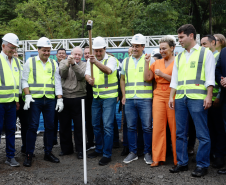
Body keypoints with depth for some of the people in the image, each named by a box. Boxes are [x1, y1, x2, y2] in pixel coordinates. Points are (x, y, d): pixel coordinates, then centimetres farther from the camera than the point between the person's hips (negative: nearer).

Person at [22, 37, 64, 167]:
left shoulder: (54, 64, 13)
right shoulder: (30, 62, 5)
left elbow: (57, 82, 11)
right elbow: (24, 80, 2)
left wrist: (60, 99, 3)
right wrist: (28, 95, -10)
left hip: (50, 99, 3)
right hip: (35, 99, -3)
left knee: (50, 126, 5)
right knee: (33, 126, -4)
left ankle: (48, 153, 17)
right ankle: (29, 155, 4)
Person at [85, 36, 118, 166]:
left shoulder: (111, 59, -8)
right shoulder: (90, 61, 9)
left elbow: (108, 70, -30)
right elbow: (87, 74, -5)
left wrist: (96, 62, -46)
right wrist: (89, 79, -29)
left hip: (109, 97, -6)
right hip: (96, 97, 6)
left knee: (107, 126, -8)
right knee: (96, 125, 14)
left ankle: (107, 154, -2)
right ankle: (99, 149, 29)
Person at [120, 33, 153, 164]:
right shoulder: (126, 62, 14)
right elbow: (123, 80, 19)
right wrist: (124, 95, 12)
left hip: (145, 99, -4)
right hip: (129, 100, 4)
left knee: (147, 127, -1)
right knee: (131, 127, 8)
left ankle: (148, 153, 12)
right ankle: (133, 152, 19)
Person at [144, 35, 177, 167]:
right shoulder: (157, 63, 15)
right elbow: (147, 78, 9)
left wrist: (162, 74, -14)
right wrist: (147, 63, 4)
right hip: (158, 96, 4)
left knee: (175, 127, -2)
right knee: (158, 127, 1)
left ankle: (178, 159, 9)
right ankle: (158, 158, 7)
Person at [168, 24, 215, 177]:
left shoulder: (205, 53, 4)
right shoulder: (179, 57, 20)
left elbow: (210, 77, -3)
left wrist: (209, 96, -11)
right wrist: (171, 97, 10)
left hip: (197, 98, -6)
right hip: (180, 98, 6)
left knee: (202, 134, -2)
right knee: (180, 133, 9)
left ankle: (202, 165, 7)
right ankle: (182, 163, 19)